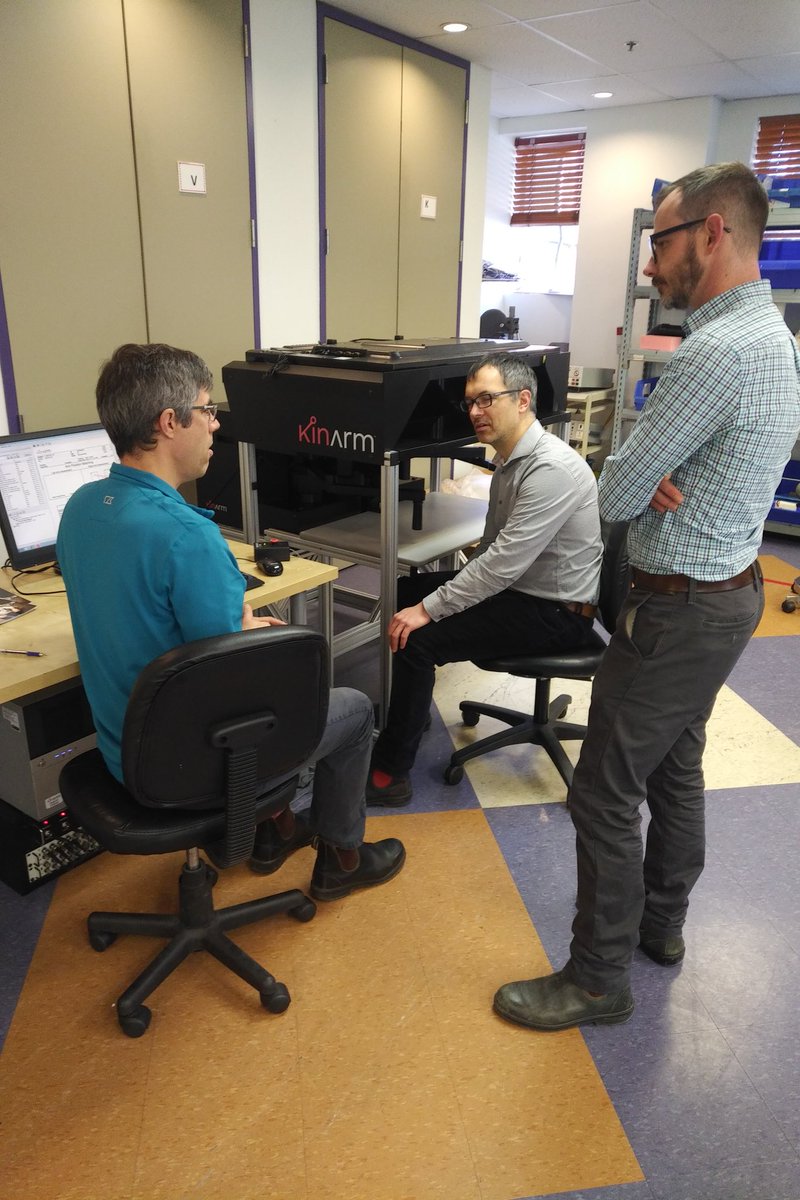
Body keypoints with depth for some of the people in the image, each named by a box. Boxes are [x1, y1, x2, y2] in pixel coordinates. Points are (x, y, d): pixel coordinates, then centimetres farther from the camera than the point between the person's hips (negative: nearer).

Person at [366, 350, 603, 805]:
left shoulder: (551, 468, -25)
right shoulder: (512, 458, 7)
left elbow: (504, 563, -28)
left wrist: (430, 609, -24)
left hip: (555, 612, -10)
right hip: (516, 585, 10)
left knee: (417, 639, -20)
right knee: (406, 591, 9)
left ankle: (391, 773, -6)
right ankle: (411, 714, 21)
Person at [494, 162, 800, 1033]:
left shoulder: (716, 351, -25)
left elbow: (613, 496, -19)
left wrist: (638, 484, 1)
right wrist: (659, 481, -12)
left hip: (680, 610, -10)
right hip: (729, 588, 10)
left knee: (604, 794, 1)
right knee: (676, 771, 22)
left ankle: (598, 980, 18)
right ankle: (661, 924, 41)